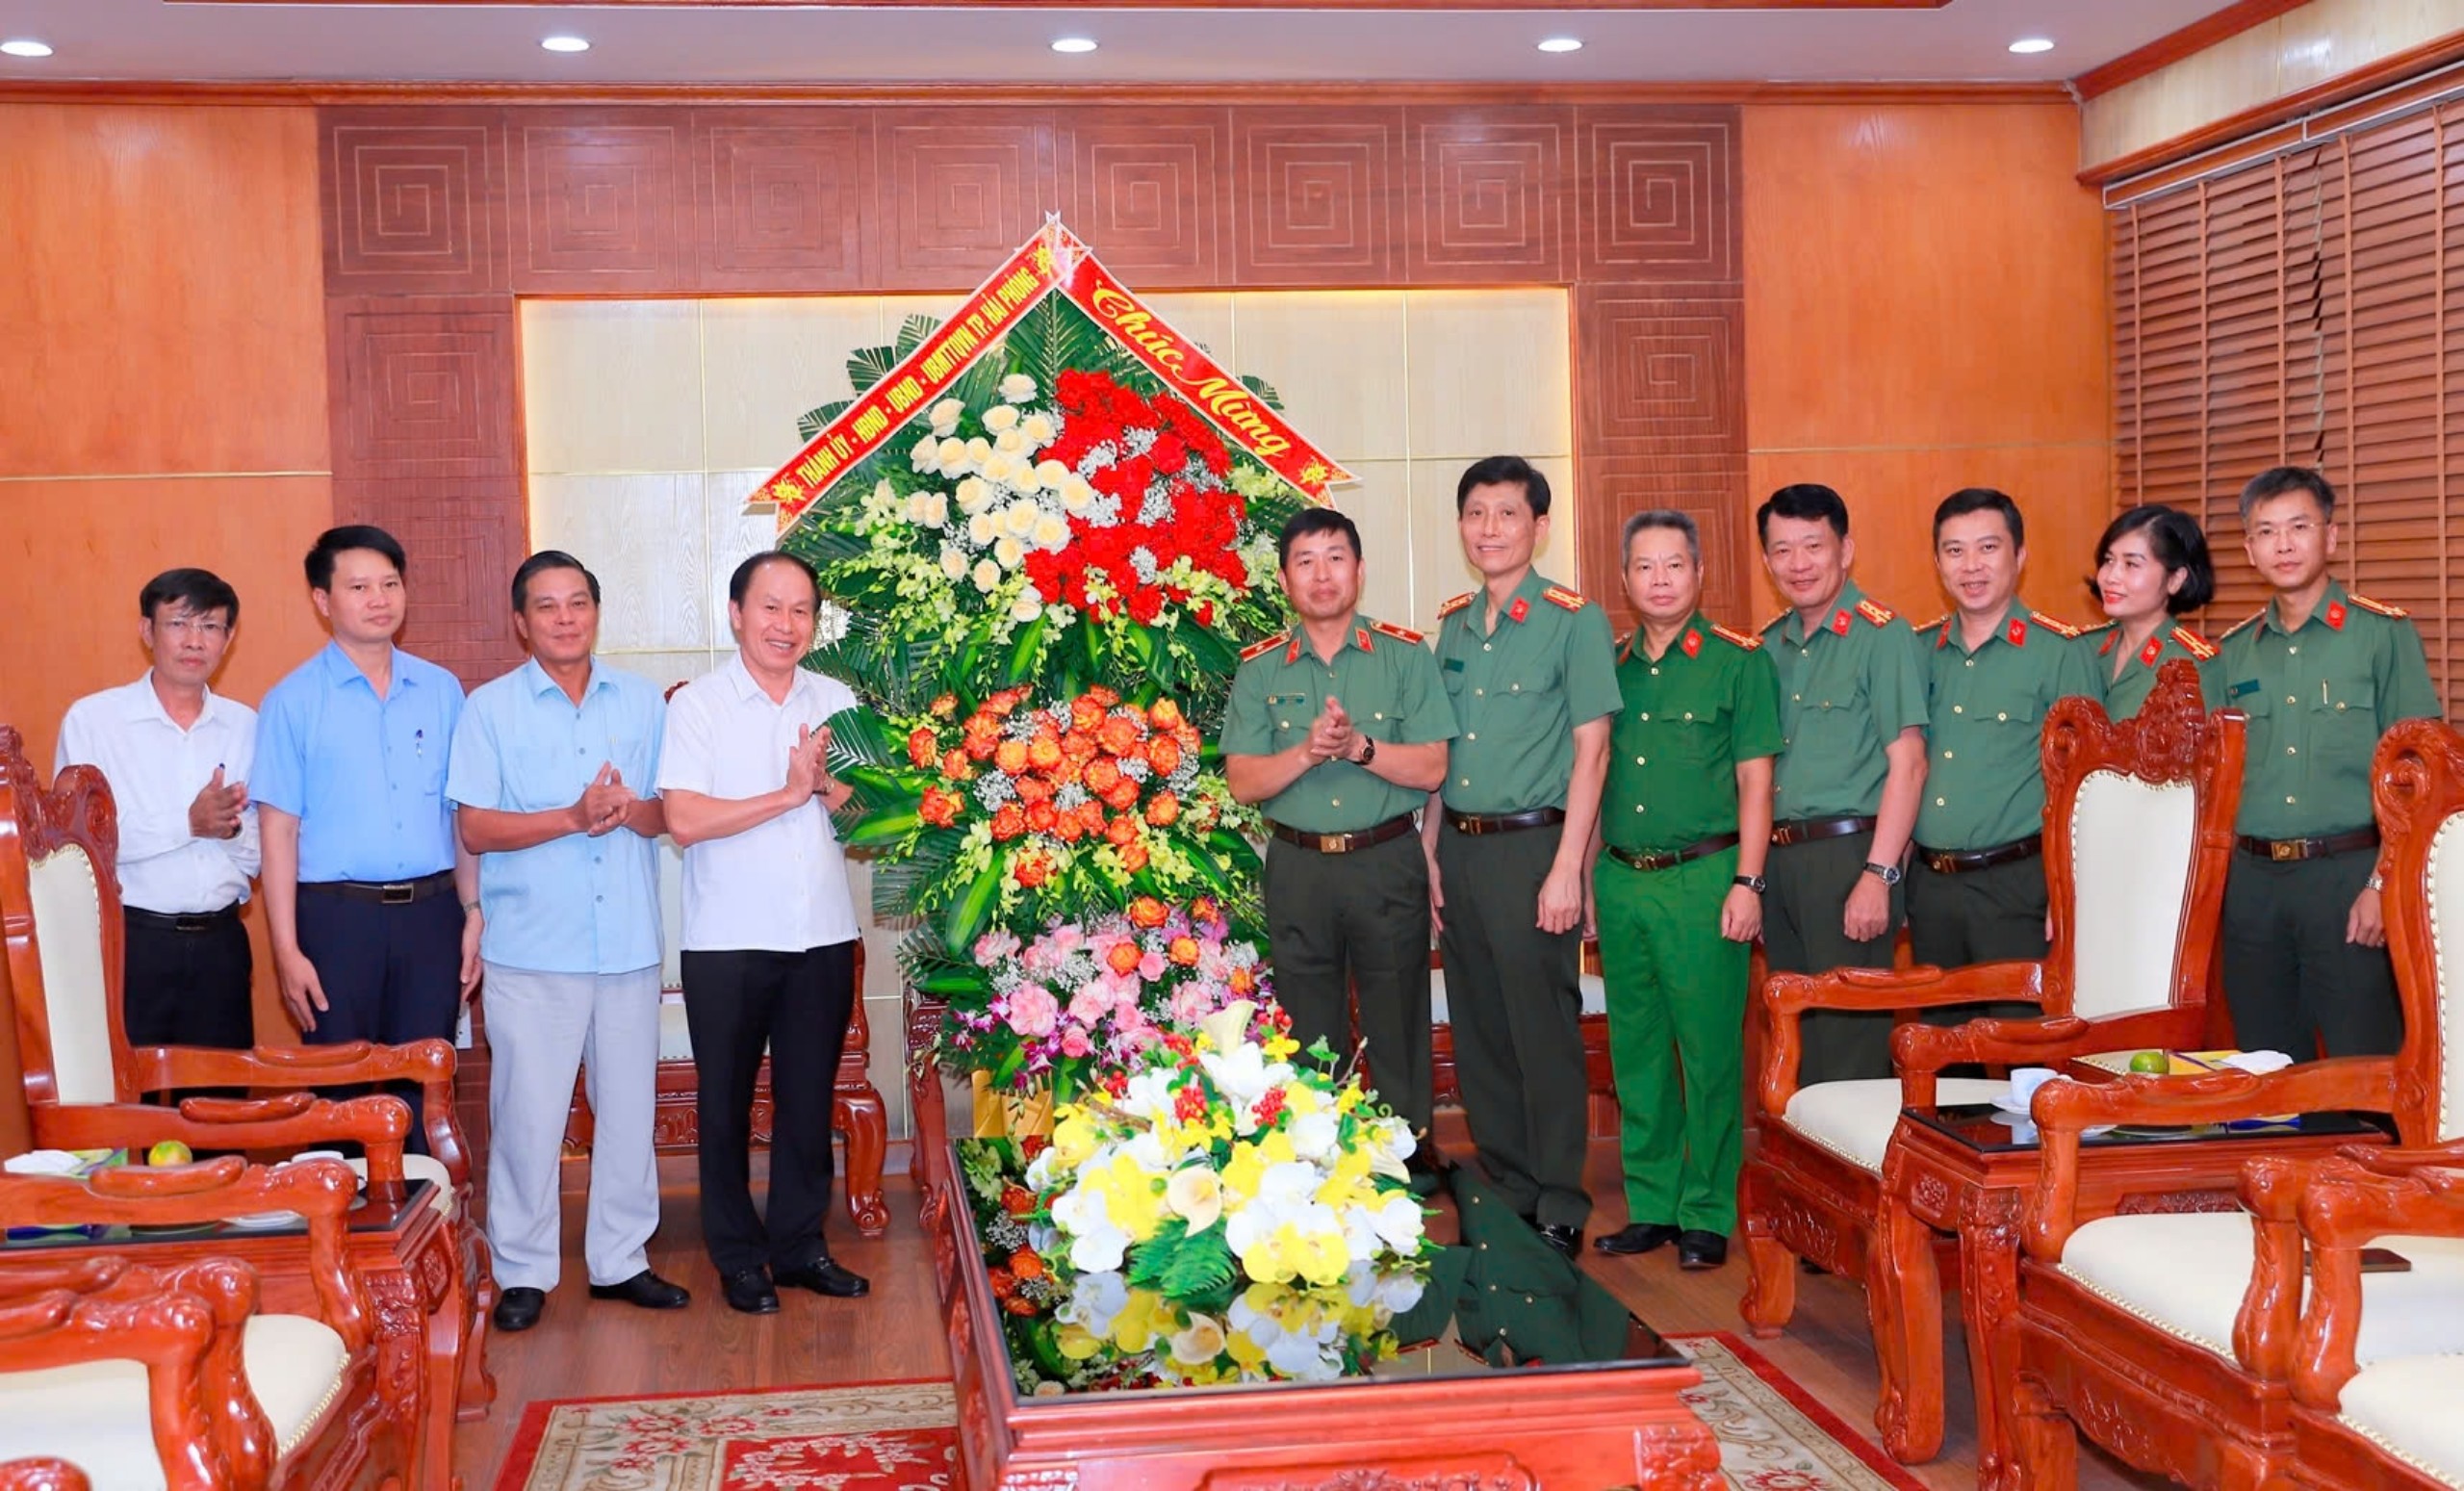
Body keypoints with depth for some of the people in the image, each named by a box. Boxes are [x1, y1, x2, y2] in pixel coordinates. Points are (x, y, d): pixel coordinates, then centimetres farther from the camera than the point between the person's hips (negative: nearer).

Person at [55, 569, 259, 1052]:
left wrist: (230, 829, -12)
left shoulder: (245, 726, 7)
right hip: (128, 940, -3)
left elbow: (261, 853, 9)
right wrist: (188, 823, -16)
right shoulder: (91, 719, -4)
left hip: (219, 942, 4)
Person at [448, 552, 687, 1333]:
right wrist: (573, 817, -18)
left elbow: (673, 810, 8)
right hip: (532, 949, -3)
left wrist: (631, 811, -15)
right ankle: (524, 1272, 12)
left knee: (629, 1107, 9)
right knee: (528, 1113, 0)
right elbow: (476, 828, -6)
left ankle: (620, 1259, 21)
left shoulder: (643, 702, 10)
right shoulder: (490, 708, 0)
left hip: (629, 942, 3)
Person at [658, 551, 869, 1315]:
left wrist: (829, 786, -14)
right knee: (728, 1102, 6)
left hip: (823, 936, 4)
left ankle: (800, 1244, 23)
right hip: (729, 940, -3)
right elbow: (685, 820, -16)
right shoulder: (697, 704, -5)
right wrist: (789, 794, -14)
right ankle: (738, 1256, 18)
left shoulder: (837, 702, 8)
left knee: (809, 1097, 10)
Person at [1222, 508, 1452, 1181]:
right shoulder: (1260, 669, 5)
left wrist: (1360, 746, -19)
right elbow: (1243, 782, -1)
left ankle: (1411, 1150, 19)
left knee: (1398, 1018, 5)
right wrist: (1307, 753, -17)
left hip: (1387, 864, -1)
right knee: (1310, 1030, 10)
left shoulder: (1405, 656, 0)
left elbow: (1430, 769, -6)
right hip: (1297, 867, 2)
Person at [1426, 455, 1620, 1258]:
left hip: (1530, 844, -6)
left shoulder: (1574, 619, -6)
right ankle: (1505, 1191, 23)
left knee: (1544, 1033, -1)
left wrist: (1566, 867, -14)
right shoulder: (1452, 625, 12)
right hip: (1460, 846, 6)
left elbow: (1590, 748, -10)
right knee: (1479, 1034, 11)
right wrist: (1431, 852, 10)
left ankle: (1560, 1209, 10)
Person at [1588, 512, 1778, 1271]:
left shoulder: (1739, 661, -1)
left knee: (1709, 1050, -1)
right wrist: (1590, 873, 11)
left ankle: (1708, 1214, 9)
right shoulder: (1610, 664, 12)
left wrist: (1746, 882, -10)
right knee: (1636, 1051, 10)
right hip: (1620, 879, 5)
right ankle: (1651, 1204, 20)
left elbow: (1755, 780, -3)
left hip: (1702, 877, -5)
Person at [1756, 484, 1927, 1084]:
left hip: (1847, 854, -7)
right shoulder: (1768, 645, 13)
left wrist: (1878, 875, -18)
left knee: (1850, 1046, -5)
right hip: (1778, 859, 7)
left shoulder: (1882, 635, -7)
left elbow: (1907, 765, -12)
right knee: (1795, 1040, 13)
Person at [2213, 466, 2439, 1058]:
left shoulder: (2384, 635, -1)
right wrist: (2218, 875, 6)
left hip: (2348, 875, -4)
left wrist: (2384, 882, -13)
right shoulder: (2232, 654, 12)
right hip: (2252, 881, 4)